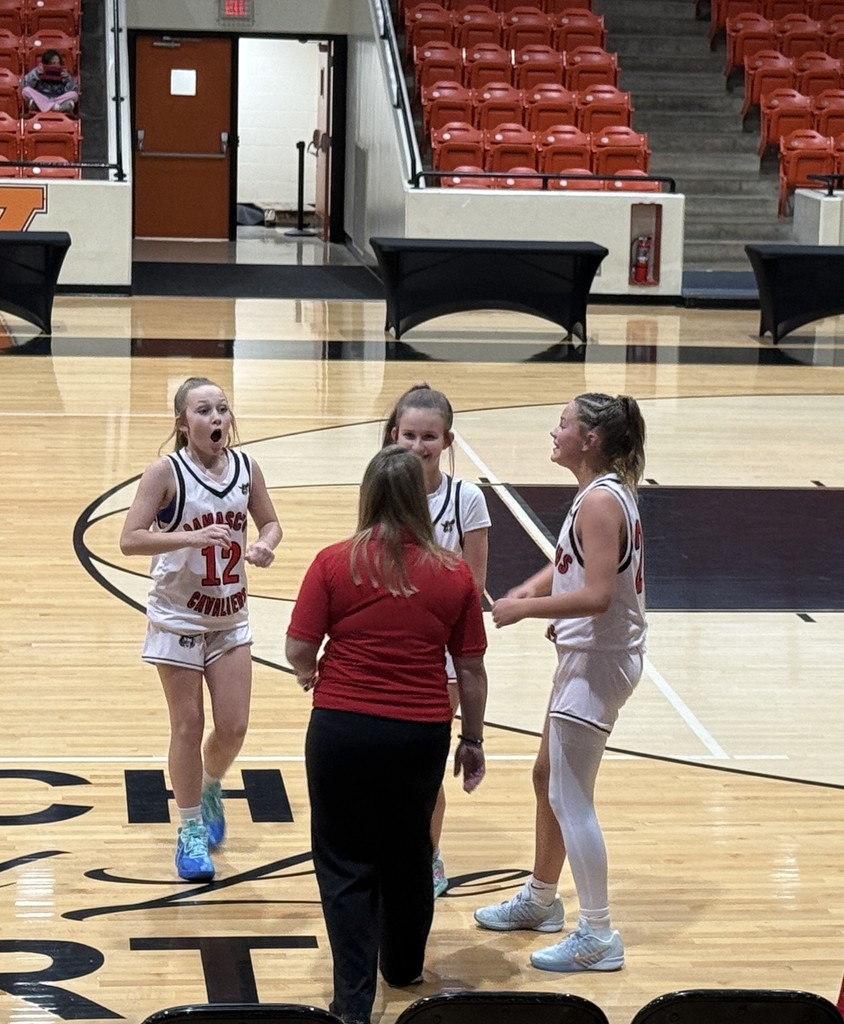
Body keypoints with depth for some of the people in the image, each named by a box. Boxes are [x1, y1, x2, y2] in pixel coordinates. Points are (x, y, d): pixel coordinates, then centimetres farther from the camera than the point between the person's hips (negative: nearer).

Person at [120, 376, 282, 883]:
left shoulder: (246, 467, -3)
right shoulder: (167, 472, -16)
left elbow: (270, 521, 11)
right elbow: (130, 539, -21)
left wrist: (265, 545, -12)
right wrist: (192, 537, -32)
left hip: (231, 617, 4)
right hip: (179, 618, -4)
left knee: (234, 727, 4)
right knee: (189, 725, 3)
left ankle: (211, 788, 36)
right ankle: (191, 830, 18)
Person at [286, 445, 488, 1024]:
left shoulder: (335, 563, -7)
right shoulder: (454, 574, -1)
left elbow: (298, 651, -7)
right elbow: (472, 670, 3)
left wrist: (312, 675, 16)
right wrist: (473, 740, 15)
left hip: (343, 728, -2)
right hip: (422, 734, 2)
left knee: (346, 864, 7)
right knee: (409, 852, 22)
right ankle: (404, 966, 42)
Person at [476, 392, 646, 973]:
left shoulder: (599, 501, -22)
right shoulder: (611, 491, 9)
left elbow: (597, 595, -29)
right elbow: (574, 562, 19)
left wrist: (524, 608, -21)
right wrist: (530, 589, 2)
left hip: (598, 660, -11)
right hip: (589, 654, 11)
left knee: (570, 799, -6)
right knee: (550, 777, 22)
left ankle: (599, 936, 1)